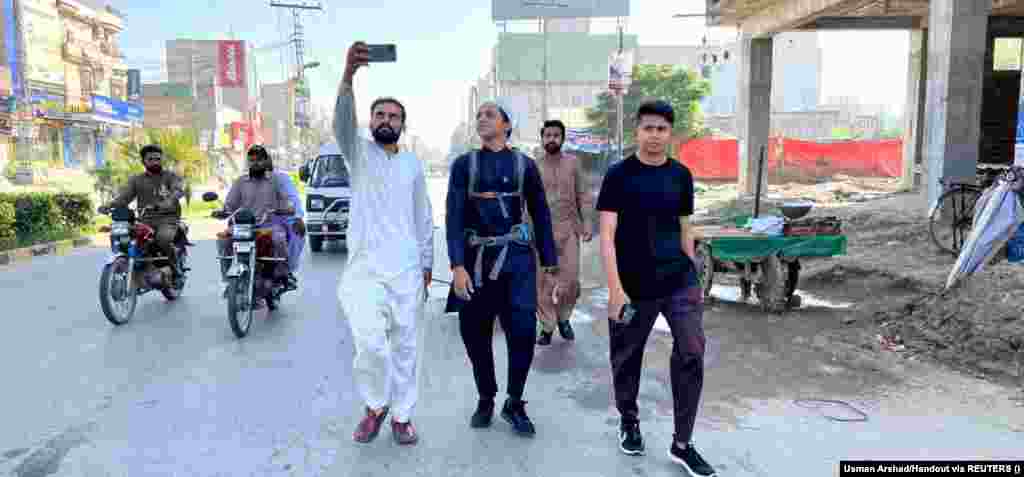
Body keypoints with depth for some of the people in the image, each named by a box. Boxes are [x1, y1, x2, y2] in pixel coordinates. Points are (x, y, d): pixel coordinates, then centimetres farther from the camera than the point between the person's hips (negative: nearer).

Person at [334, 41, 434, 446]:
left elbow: (424, 219, 13)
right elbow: (342, 122, -18)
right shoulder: (359, 153, 4)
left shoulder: (413, 163, 11)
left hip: (406, 271, 2)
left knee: (404, 346, 8)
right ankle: (375, 405, 12)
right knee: (370, 344, -15)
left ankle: (402, 416, 24)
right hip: (363, 269, -2)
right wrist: (348, 74, -35)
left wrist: (427, 266, 9)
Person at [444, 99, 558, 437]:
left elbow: (541, 214, 8)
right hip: (475, 257, 1)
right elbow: (454, 216, -3)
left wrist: (550, 263, 4)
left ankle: (514, 403, 13)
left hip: (516, 257, -1)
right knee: (474, 334, 7)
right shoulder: (464, 164, 4)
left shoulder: (524, 164, 5)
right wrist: (457, 266, -14)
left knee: (523, 331, -7)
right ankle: (485, 399, 28)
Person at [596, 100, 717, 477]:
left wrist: (694, 279, 13)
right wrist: (616, 290, -17)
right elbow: (606, 234, -10)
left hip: (679, 282, 3)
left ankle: (682, 444, 11)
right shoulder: (619, 174, -5)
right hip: (634, 286, -2)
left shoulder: (681, 175, 6)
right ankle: (629, 421, 37)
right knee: (627, 359, 10)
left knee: (691, 354, -4)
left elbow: (685, 230, 13)